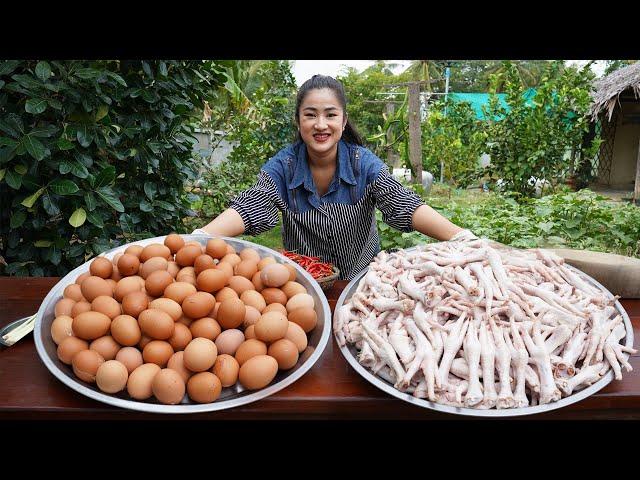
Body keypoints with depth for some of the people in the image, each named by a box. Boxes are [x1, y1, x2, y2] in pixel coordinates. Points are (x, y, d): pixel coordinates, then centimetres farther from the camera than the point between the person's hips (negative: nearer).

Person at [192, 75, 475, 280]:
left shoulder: (363, 163, -9)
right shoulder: (283, 166, -9)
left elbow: (403, 204, -21)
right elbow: (250, 207, -22)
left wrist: (458, 236, -39)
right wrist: (199, 238, -41)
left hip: (361, 280, 0)